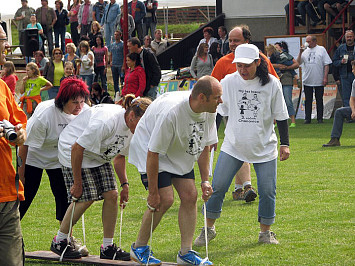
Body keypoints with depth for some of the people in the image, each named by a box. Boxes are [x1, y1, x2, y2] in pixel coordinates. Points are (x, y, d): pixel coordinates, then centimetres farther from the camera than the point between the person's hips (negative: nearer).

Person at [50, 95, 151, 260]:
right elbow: (77, 149, -29)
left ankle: (108, 247, 4)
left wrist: (124, 184, 3)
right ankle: (59, 242, 2)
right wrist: (77, 183, -23)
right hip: (72, 152, -8)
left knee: (111, 195, -5)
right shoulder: (105, 122, -34)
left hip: (99, 157, 8)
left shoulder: (132, 128, -6)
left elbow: (119, 156, 11)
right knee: (86, 198, -15)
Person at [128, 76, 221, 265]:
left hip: (180, 154, 8)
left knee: (190, 196, -3)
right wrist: (153, 192, -27)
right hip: (149, 149, -7)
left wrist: (205, 180, 0)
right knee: (165, 199, -17)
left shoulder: (209, 111, -14)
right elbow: (153, 153, -31)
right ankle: (139, 248, 2)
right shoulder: (171, 112, -37)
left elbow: (204, 146, 3)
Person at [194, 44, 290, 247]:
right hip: (233, 146, 1)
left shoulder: (272, 84, -4)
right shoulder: (228, 82, -3)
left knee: (268, 191, -4)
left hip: (265, 148, -1)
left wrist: (285, 144, 1)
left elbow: (281, 116, 3)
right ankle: (209, 228, 11)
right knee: (217, 187, -5)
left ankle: (266, 231, 15)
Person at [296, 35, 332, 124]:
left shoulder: (321, 50, 2)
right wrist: (300, 53, -6)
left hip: (319, 80, -3)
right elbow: (298, 63, 6)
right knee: (308, 100, 4)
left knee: (319, 100, 3)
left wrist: (325, 77, -8)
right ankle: (307, 118, 7)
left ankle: (320, 118, 9)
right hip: (307, 80, 3)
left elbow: (326, 64, -1)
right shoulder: (305, 51, 11)